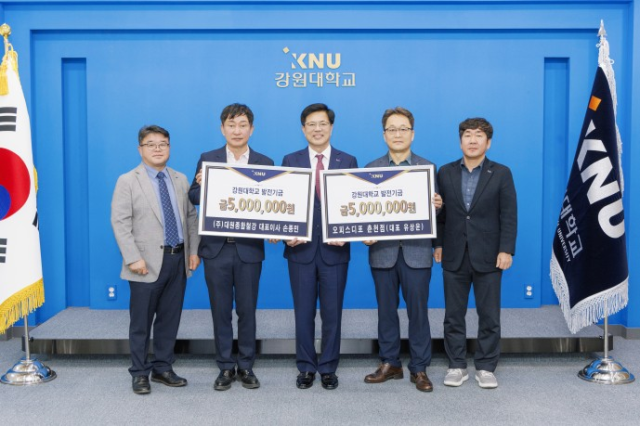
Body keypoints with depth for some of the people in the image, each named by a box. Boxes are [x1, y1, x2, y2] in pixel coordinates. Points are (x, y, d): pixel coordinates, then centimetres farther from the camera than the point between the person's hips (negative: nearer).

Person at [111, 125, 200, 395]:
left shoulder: (181, 180, 12)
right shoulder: (127, 182, -2)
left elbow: (191, 217, 13)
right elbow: (120, 223, -9)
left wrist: (194, 250, 5)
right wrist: (133, 258, -16)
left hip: (178, 259, 4)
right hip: (148, 263, -4)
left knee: (170, 319, 11)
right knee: (141, 322, 5)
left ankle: (162, 368, 24)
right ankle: (140, 373, 18)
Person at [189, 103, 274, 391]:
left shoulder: (264, 163, 3)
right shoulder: (207, 159, 5)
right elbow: (194, 197, 2)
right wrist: (201, 185, -19)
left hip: (249, 248, 0)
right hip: (216, 248, 1)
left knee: (247, 310, 8)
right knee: (220, 310, 9)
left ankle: (246, 366, 23)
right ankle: (225, 367, 22)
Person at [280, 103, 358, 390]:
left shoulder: (348, 161, 4)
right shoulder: (290, 161, 5)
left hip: (334, 248, 0)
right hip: (301, 248, 0)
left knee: (332, 312, 7)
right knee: (303, 312, 9)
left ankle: (328, 368, 22)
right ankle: (306, 367, 23)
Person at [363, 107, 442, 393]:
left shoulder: (427, 168, 6)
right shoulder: (371, 168, 8)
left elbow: (431, 209, 3)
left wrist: (437, 206, -19)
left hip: (416, 251, -1)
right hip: (382, 251, 1)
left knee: (418, 311, 3)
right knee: (386, 310, 10)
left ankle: (419, 369, 16)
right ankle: (390, 364, 24)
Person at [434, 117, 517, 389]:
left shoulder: (501, 174, 0)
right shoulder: (445, 173, 6)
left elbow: (509, 216, -4)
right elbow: (439, 212, 8)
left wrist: (506, 250, -10)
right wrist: (438, 244, 3)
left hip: (488, 257, -1)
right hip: (454, 256, 2)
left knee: (489, 316, 5)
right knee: (453, 315, 8)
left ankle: (486, 367, 18)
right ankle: (457, 366, 19)